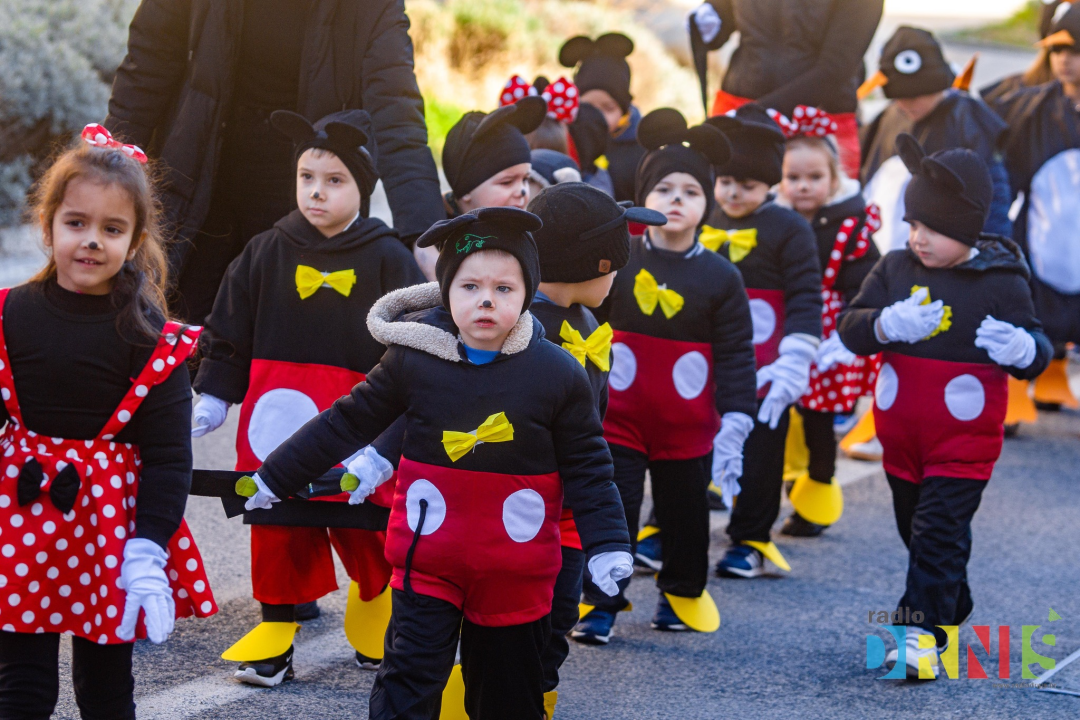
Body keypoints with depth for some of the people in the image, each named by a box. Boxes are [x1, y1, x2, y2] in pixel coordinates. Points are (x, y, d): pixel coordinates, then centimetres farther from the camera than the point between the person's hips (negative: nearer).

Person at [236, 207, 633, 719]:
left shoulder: (559, 374, -7)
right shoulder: (412, 360, -6)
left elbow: (587, 468, 0)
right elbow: (347, 424, 6)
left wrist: (607, 543, -7)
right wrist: (275, 476, 11)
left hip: (516, 574, 0)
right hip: (427, 561, 0)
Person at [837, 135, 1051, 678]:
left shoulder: (1001, 282, -11)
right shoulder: (896, 269, -1)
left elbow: (1035, 355, -6)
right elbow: (850, 328, -8)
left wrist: (1021, 348, -31)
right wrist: (891, 323, -29)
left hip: (964, 439, -5)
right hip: (901, 434, 5)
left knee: (938, 533, -11)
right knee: (916, 529, 18)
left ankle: (926, 634, -9)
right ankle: (951, 609, 38)